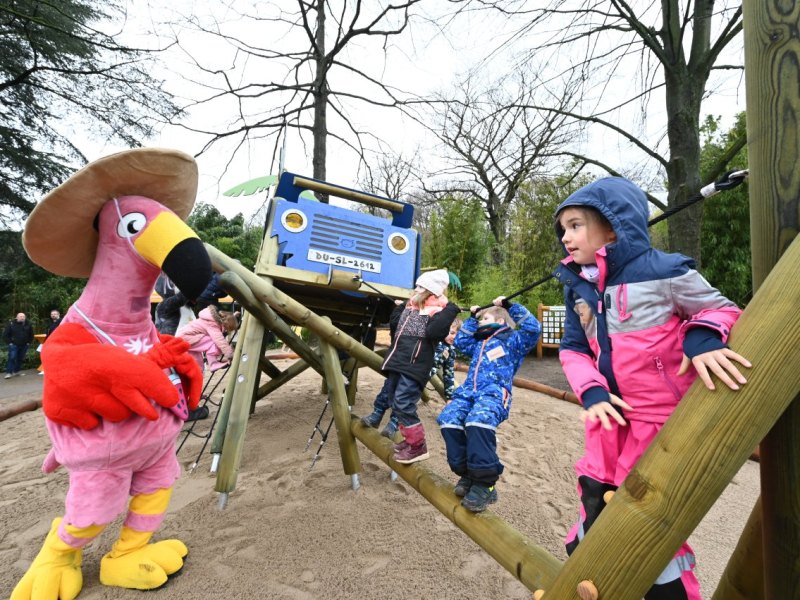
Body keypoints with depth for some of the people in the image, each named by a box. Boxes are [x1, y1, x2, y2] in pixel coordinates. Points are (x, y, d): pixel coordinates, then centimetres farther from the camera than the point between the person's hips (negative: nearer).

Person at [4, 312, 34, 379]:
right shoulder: (11, 324, -5)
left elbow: (31, 335, 17)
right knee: (12, 358, -12)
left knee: (20, 359, 8)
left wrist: (28, 342, 8)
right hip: (14, 345, -4)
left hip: (24, 346, 4)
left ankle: (16, 371, 20)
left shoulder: (28, 325, 5)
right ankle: (9, 373, -9)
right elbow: (5, 335, 0)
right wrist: (9, 342, -6)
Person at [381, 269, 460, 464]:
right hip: (398, 362, 10)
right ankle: (410, 439, 31)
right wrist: (400, 306, 23)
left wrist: (450, 310, -25)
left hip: (414, 366, -9)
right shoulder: (412, 306, 17)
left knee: (403, 404, -14)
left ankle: (418, 447, 1)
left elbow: (433, 332, -29)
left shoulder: (438, 311, -9)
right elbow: (394, 322, 28)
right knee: (397, 404, 16)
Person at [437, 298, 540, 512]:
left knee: (478, 421, -39)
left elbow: (533, 328, 1)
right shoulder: (478, 344, 36)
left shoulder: (512, 340, 15)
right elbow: (460, 342, 41)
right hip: (468, 391, 7)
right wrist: (471, 318, 39)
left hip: (494, 393, -6)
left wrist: (511, 306, 6)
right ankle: (466, 472, -10)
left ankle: (484, 482, -26)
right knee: (448, 419, -24)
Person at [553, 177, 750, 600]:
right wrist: (592, 393, -11)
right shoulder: (577, 286, 1)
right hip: (611, 417, 5)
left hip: (664, 419, -5)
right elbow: (573, 349, 4)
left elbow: (721, 309, -1)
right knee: (594, 508, 15)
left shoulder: (663, 271, -15)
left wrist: (702, 340, -23)